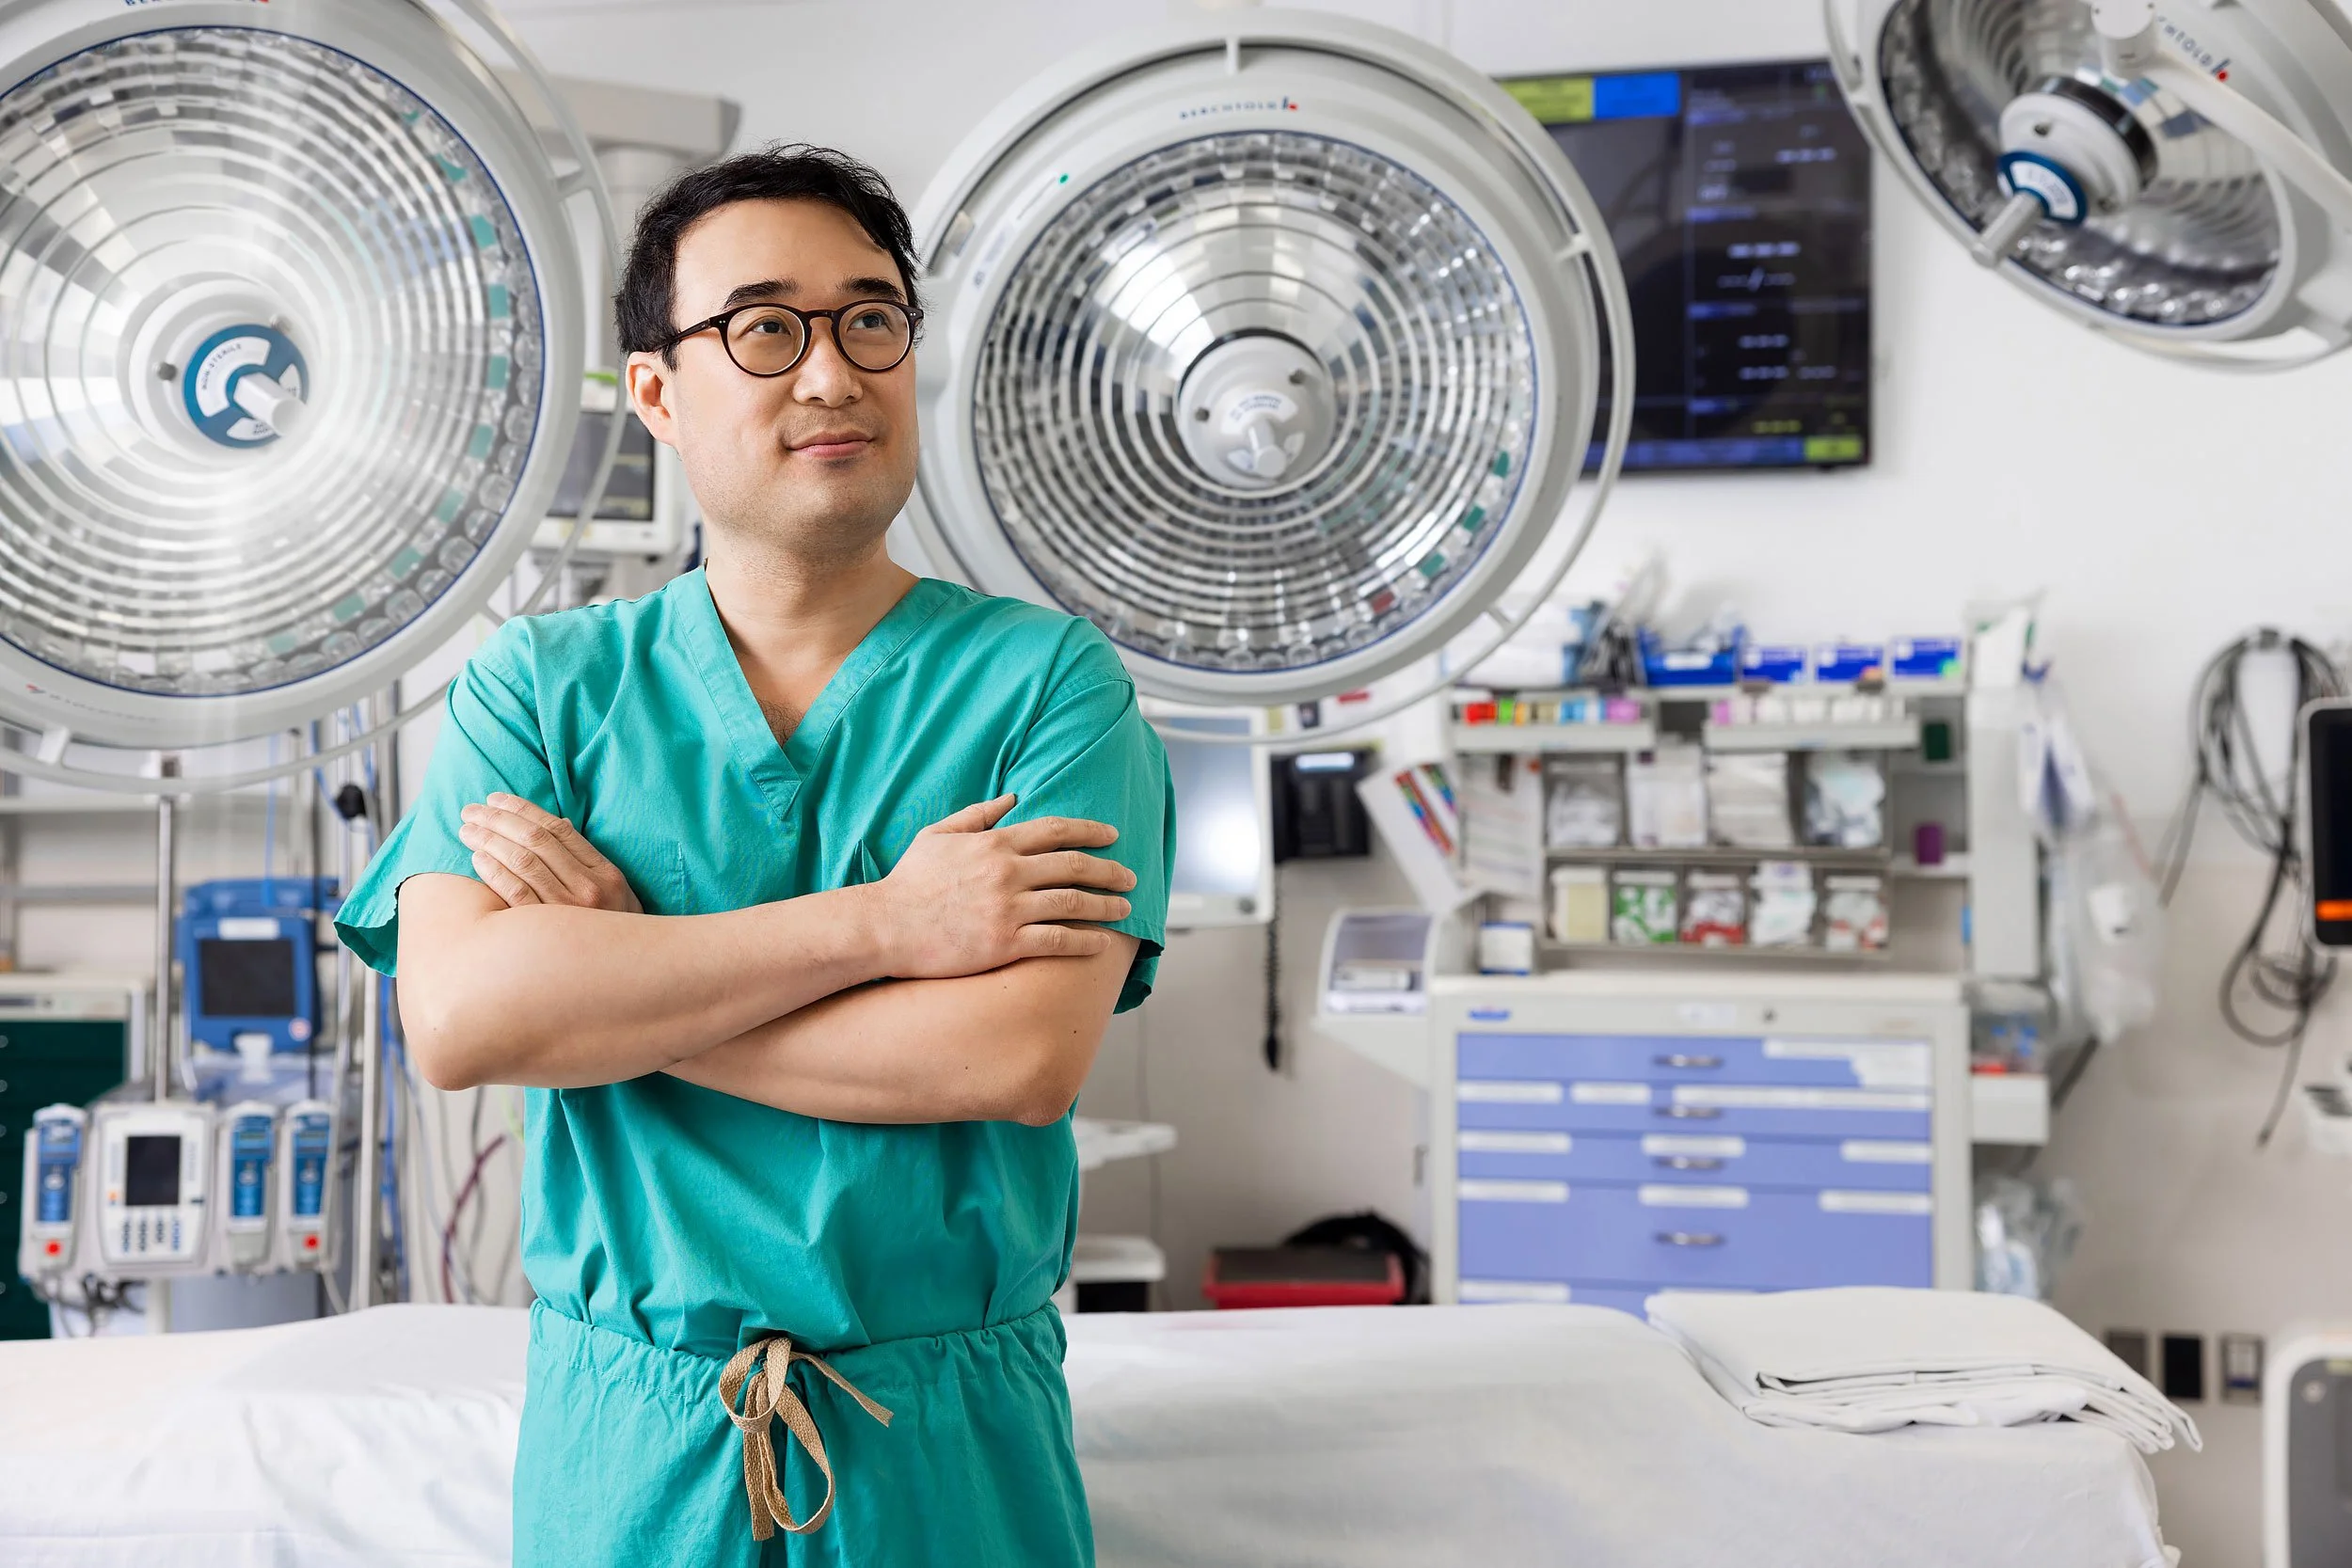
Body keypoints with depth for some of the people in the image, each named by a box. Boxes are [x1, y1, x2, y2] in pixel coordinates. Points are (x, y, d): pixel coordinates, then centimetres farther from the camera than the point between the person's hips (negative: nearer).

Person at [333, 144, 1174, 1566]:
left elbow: (1025, 1057, -18)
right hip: (625, 1445, 1)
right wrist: (875, 923, -19)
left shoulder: (1049, 678, -4)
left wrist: (610, 972, -14)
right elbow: (455, 1019, -15)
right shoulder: (537, 687, 1)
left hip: (952, 1447, -1)